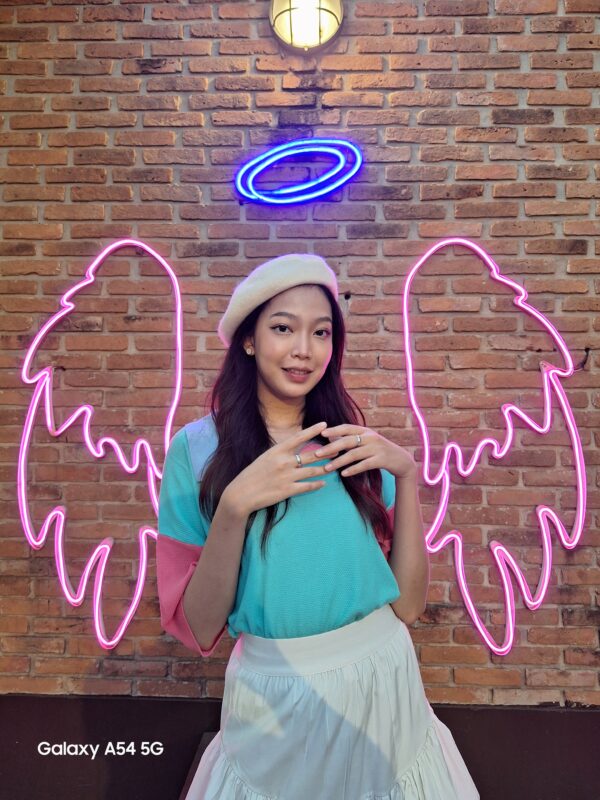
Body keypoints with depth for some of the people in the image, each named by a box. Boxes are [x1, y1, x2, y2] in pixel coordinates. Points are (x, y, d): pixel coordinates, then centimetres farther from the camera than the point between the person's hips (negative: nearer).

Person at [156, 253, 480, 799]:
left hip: (384, 683, 3)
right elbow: (197, 630, -11)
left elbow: (408, 604, -5)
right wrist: (235, 504, -25)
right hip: (275, 695, -2)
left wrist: (406, 474, -16)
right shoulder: (198, 448, -11)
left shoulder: (351, 444, -2)